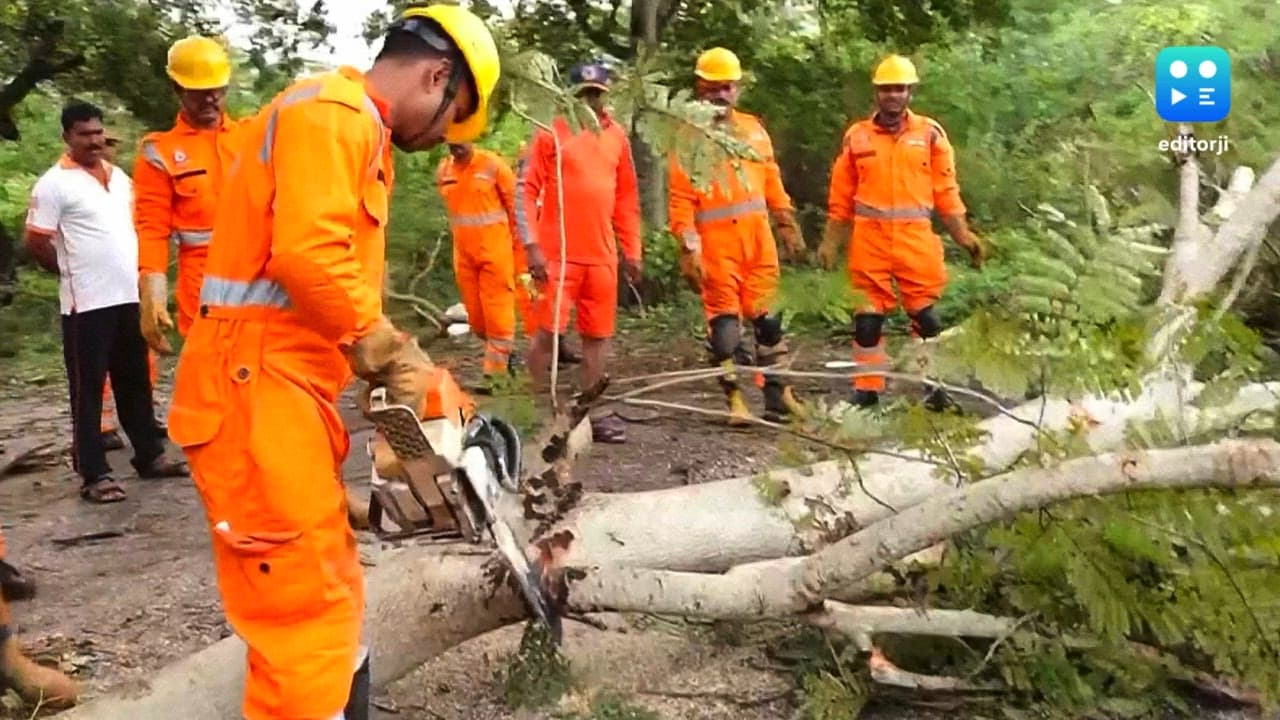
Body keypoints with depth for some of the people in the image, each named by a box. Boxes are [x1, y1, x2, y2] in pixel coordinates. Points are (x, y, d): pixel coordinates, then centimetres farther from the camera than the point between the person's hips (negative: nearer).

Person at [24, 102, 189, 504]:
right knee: (88, 389, 0)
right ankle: (94, 474, 5)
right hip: (86, 304, -6)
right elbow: (36, 242, -7)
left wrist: (136, 273, 12)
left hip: (130, 297, 6)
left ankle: (150, 456, 24)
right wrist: (74, 273, 3)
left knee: (135, 382, 14)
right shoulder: (54, 183, -7)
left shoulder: (120, 178, 13)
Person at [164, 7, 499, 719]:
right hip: (256, 388, -11)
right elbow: (309, 257, -25)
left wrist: (394, 379, 14)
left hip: (288, 389, 11)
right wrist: (397, 358, -15)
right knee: (306, 611, -7)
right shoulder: (334, 113, -11)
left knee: (330, 593, 20)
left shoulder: (358, 132, 22)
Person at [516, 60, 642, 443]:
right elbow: (526, 189, -6)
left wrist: (631, 250, 13)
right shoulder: (551, 131, -3)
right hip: (556, 254, -4)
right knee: (548, 333, -4)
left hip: (603, 256, 5)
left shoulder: (617, 135, 11)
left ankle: (593, 414, 16)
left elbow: (627, 197, 16)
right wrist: (531, 246, -13)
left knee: (598, 335, 8)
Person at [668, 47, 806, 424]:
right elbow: (680, 197, -7)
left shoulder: (753, 128, 14)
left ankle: (777, 393, 16)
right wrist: (689, 248, -14)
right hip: (716, 240, -4)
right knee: (725, 319, -2)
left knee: (765, 315, 8)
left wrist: (787, 224, 14)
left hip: (758, 236, 4)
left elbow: (772, 181, 18)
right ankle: (734, 398, 8)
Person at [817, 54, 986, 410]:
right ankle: (867, 388, 12)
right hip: (869, 239, 1)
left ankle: (934, 385, 11)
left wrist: (964, 235, 1)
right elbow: (841, 196, 8)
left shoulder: (930, 133, 6)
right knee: (868, 316, 4)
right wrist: (830, 242, 5)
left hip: (915, 238, 0)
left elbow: (946, 191, 6)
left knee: (925, 314, 2)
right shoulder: (857, 136, 7)